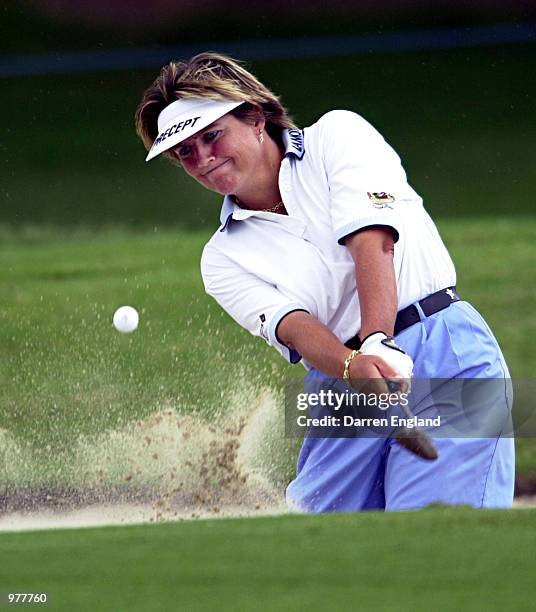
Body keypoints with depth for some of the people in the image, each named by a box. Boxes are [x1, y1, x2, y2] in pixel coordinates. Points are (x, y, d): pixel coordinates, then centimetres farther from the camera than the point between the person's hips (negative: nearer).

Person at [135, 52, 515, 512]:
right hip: (337, 386, 4)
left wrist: (378, 344, -26)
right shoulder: (223, 261, 14)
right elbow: (292, 327, -5)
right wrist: (353, 366, -28)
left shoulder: (336, 136, 7)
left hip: (444, 352, -4)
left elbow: (372, 241, -9)